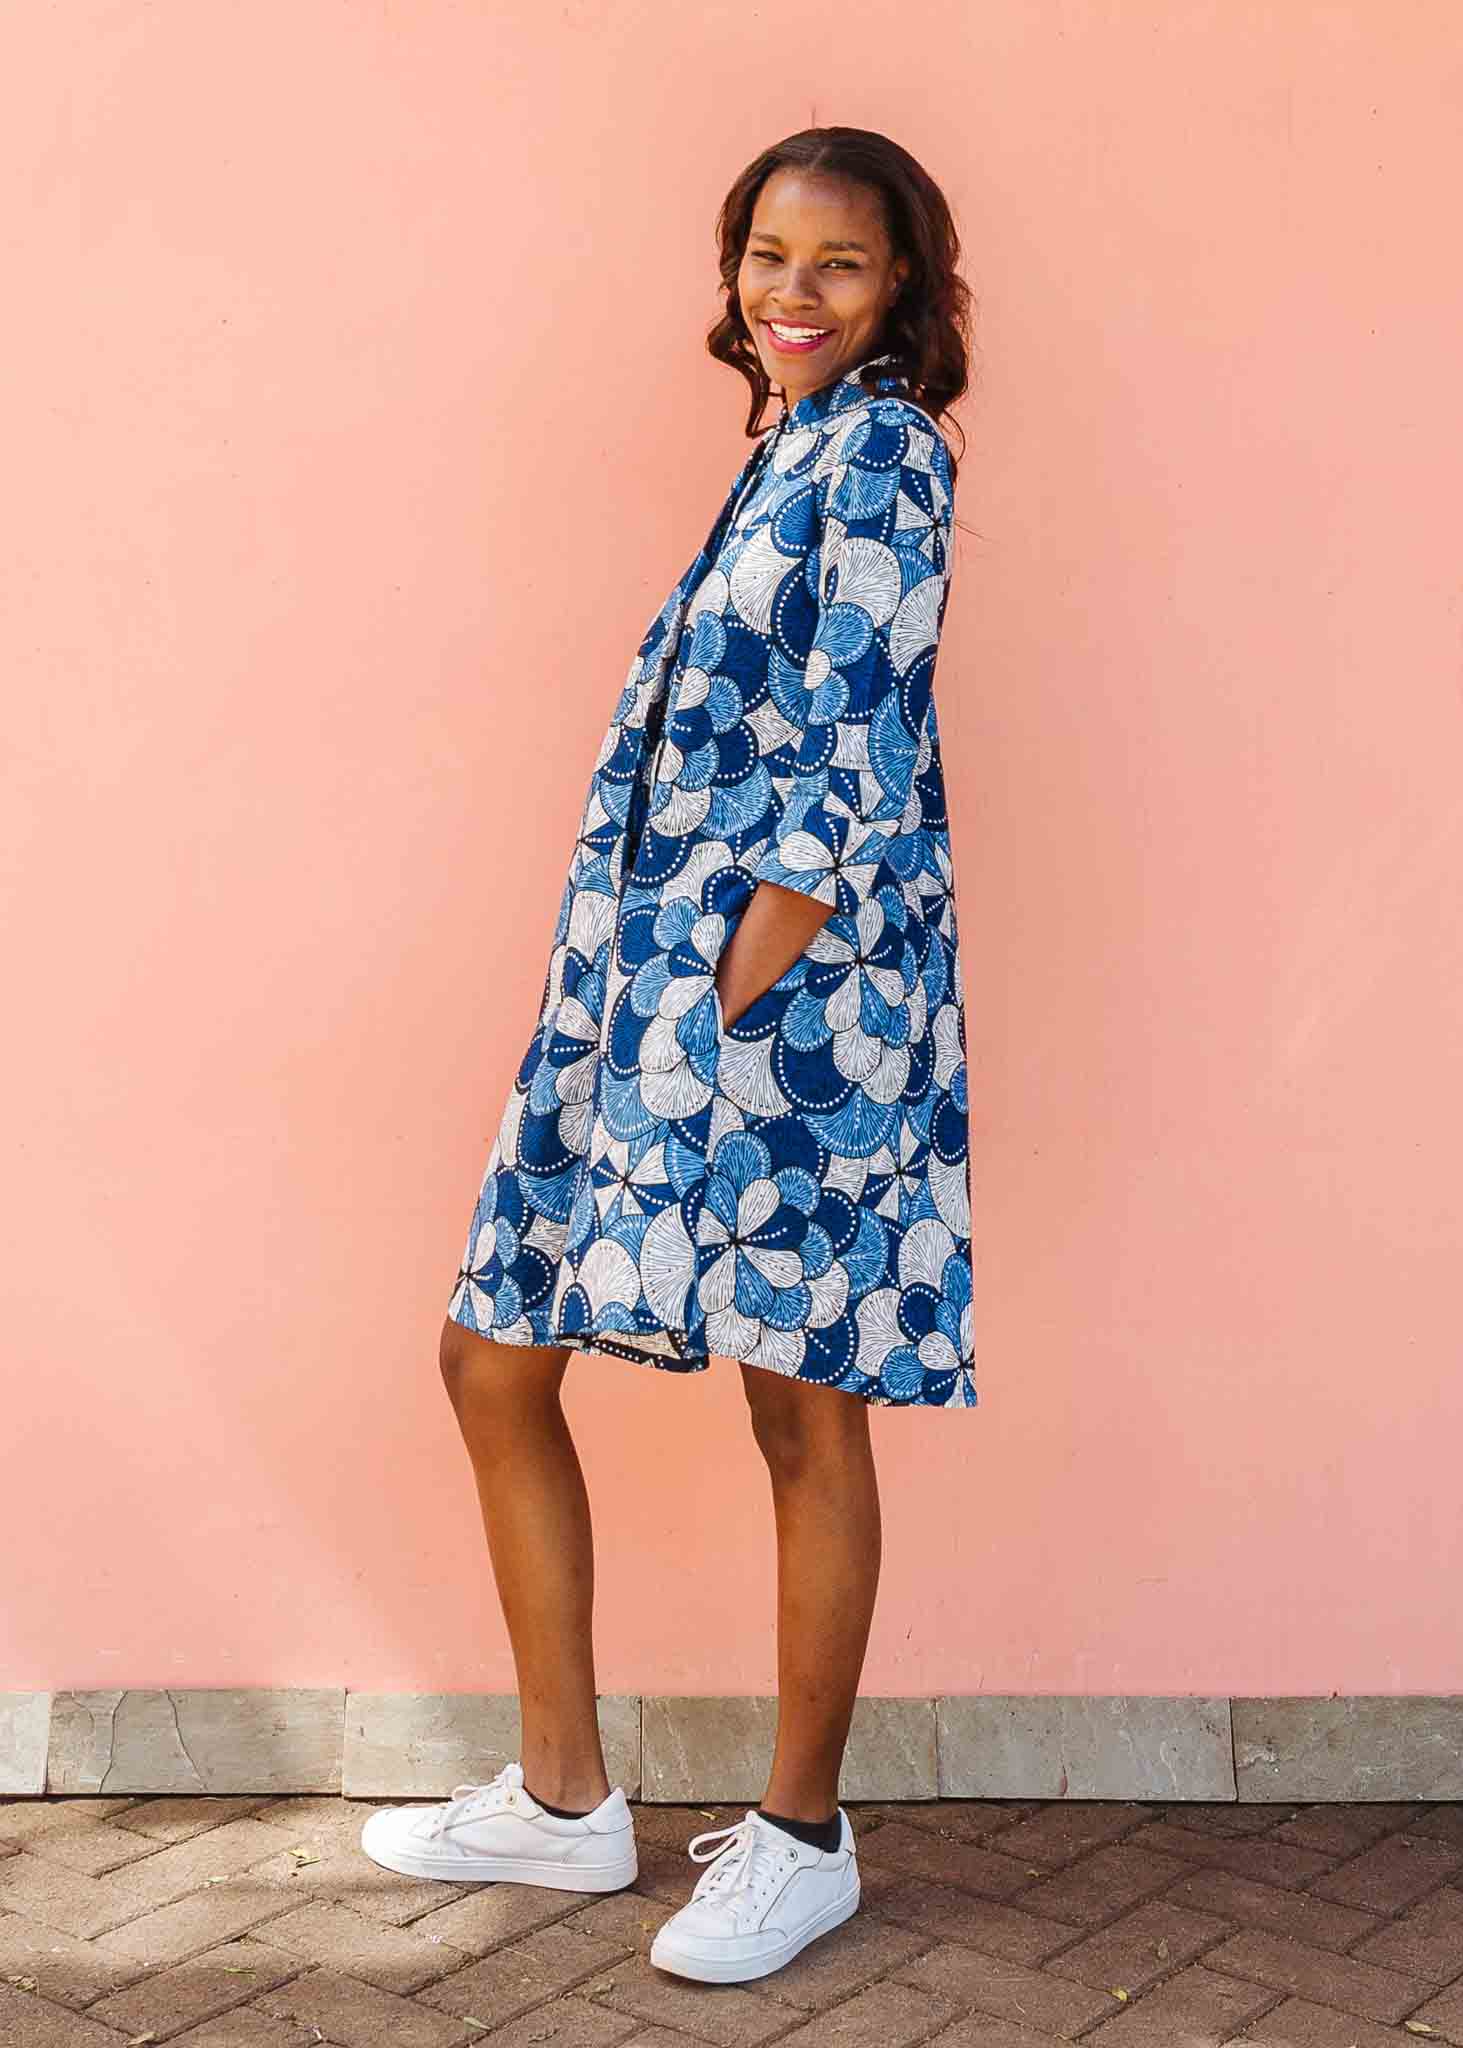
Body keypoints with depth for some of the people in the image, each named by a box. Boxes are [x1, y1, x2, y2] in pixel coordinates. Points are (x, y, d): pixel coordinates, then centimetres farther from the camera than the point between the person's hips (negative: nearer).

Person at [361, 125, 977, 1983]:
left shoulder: (878, 453, -7)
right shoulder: (792, 452, 19)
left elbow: (848, 773, -15)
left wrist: (729, 1006, -18)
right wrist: (657, 1011, 15)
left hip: (794, 990, -9)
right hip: (658, 980, 10)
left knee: (803, 1409, 2)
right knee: (493, 1362, 10)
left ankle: (802, 1837, 21)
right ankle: (561, 1797, 24)